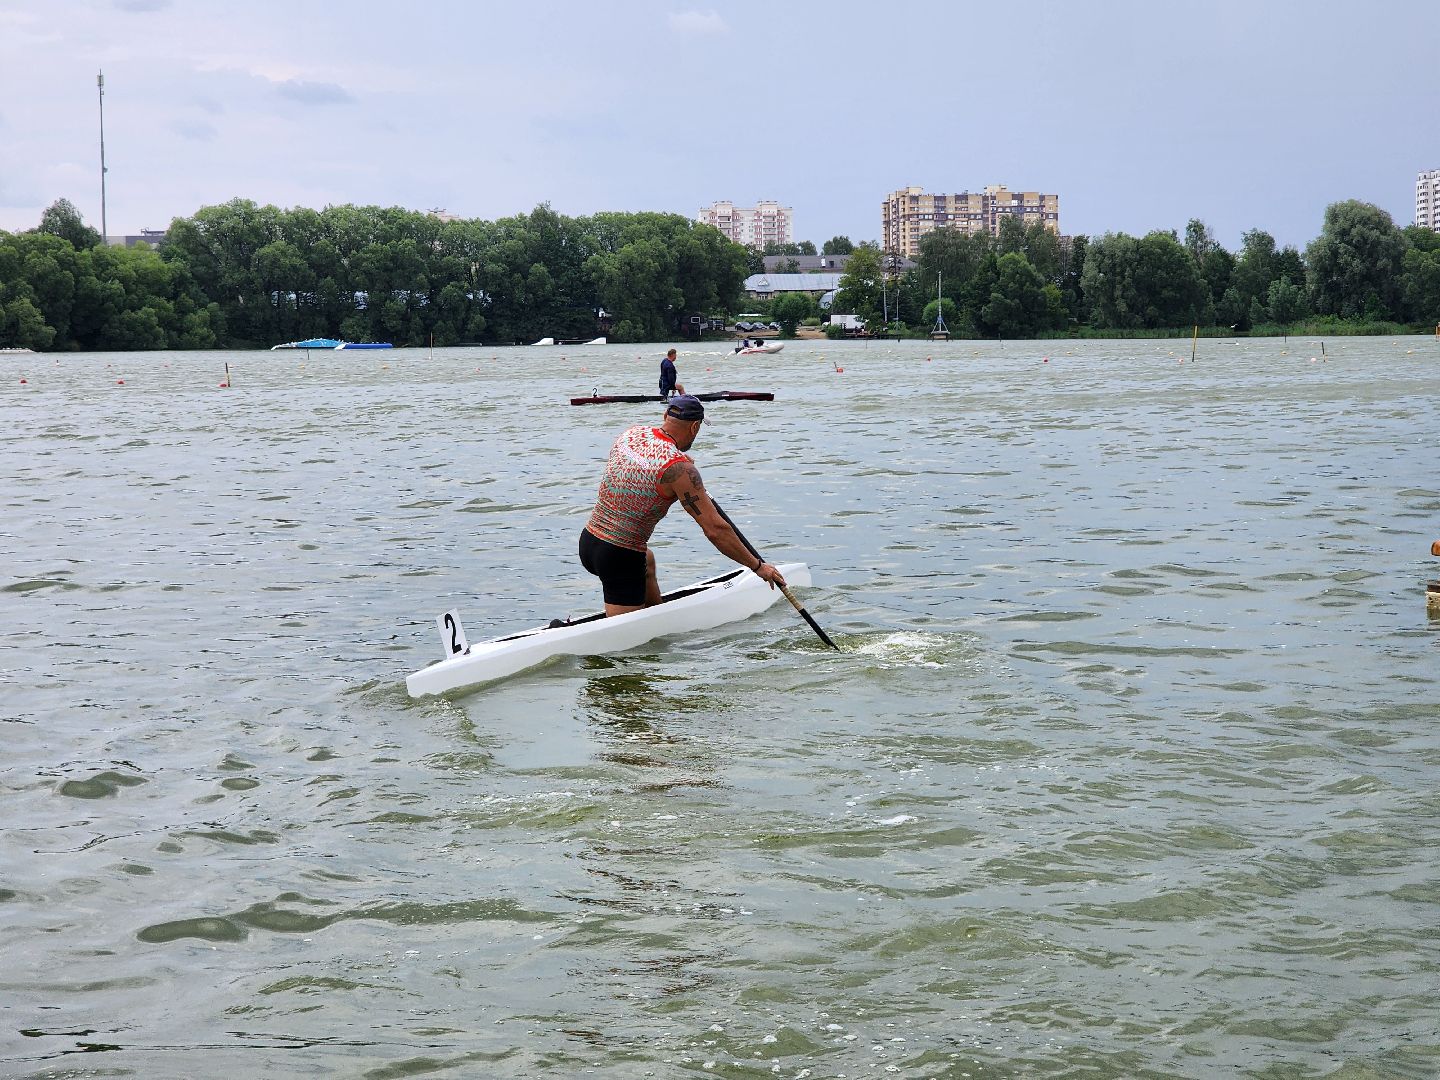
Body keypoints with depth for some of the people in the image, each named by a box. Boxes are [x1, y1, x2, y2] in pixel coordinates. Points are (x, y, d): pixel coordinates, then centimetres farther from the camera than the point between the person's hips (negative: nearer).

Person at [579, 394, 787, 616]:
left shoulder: (631, 433, 0)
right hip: (620, 557, -9)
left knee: (647, 559, 39)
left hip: (588, 540, 9)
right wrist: (757, 566, -10)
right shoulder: (679, 468, -20)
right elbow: (715, 529, -19)